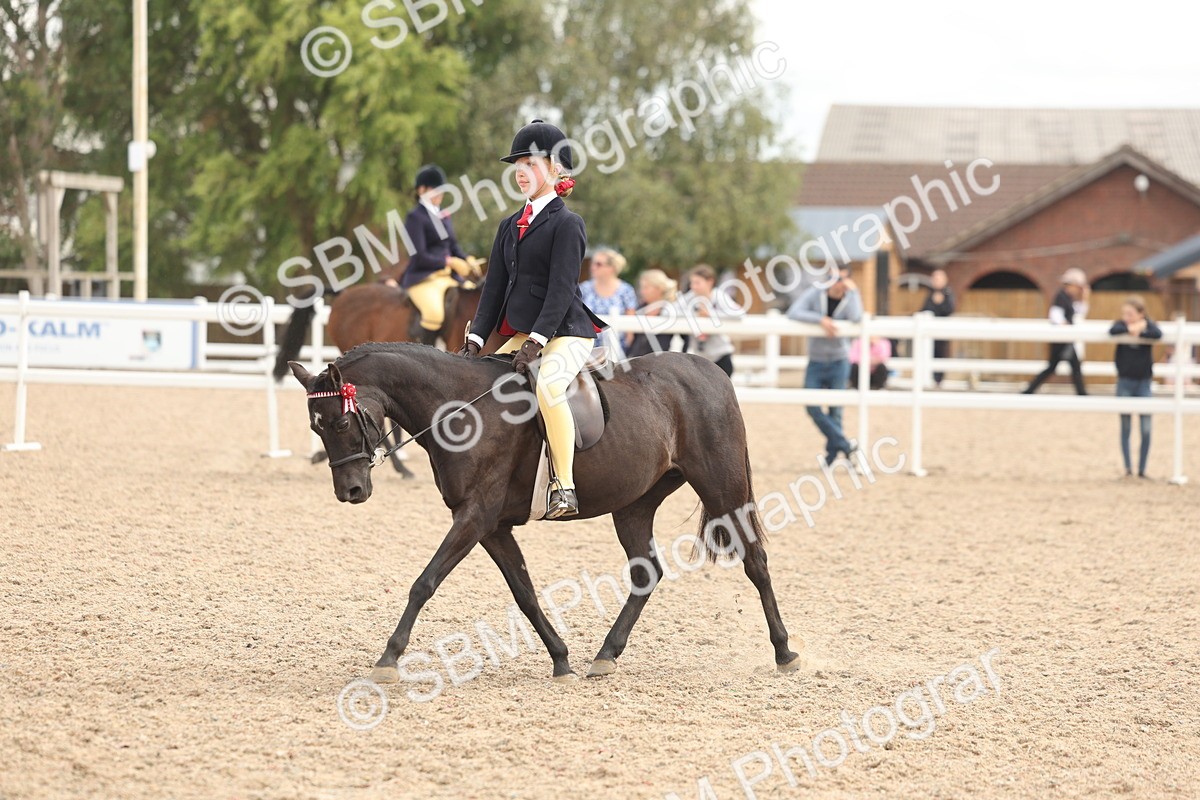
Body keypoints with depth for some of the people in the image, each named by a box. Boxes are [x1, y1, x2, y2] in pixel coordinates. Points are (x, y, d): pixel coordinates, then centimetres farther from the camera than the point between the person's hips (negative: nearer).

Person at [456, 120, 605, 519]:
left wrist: (536, 341, -24)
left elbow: (561, 289, -16)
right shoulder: (510, 227, 15)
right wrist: (475, 339, 1)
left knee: (548, 385, -34)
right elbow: (495, 286, 12)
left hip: (566, 332, -9)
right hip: (521, 334, 9)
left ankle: (564, 489, -35)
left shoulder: (567, 224, -8)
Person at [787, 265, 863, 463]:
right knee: (813, 406, -11)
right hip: (816, 362, 1)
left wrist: (852, 291, -19)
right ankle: (844, 445, -4)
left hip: (839, 362, -1)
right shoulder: (815, 294, -5)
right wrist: (821, 319, -28)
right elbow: (793, 313, -19)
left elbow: (855, 318, -28)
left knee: (835, 410, 2)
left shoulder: (851, 298, -6)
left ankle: (832, 454, 14)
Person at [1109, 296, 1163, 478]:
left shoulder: (1148, 325, -2)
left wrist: (1139, 333, -21)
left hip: (1143, 383, 0)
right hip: (1125, 382, 0)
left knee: (1146, 429, 0)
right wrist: (1132, 329, -25)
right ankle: (1128, 468, 8)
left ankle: (1142, 469, 8)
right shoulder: (1122, 325, -3)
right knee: (1125, 427, 3)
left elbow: (1158, 334, -24)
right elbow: (1113, 331, -25)